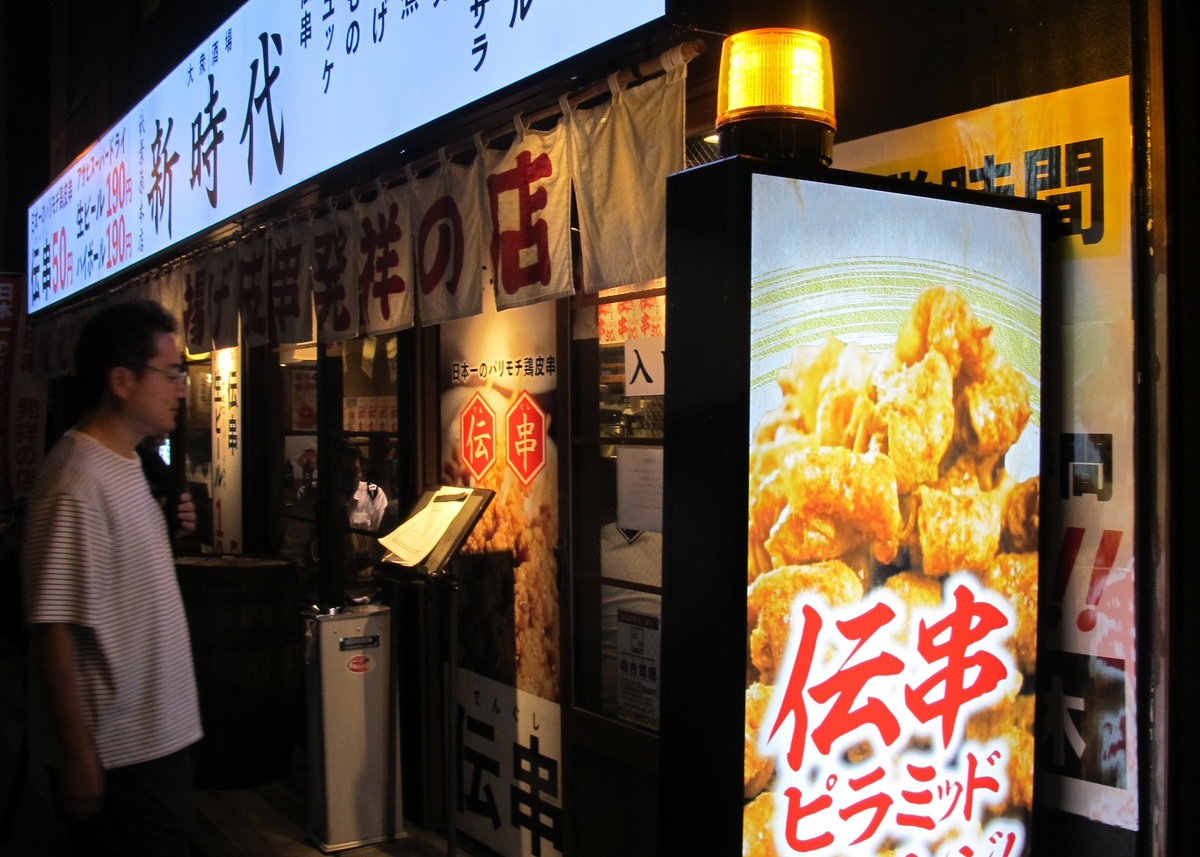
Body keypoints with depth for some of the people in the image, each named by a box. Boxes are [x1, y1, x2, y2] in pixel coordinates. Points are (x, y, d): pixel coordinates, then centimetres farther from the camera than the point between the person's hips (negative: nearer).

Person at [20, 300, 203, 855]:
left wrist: (167, 525, 3)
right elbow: (53, 627, -24)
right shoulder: (79, 486, -22)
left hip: (157, 735, 9)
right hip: (117, 756, -9)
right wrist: (78, 759, -21)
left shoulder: (124, 463, 8)